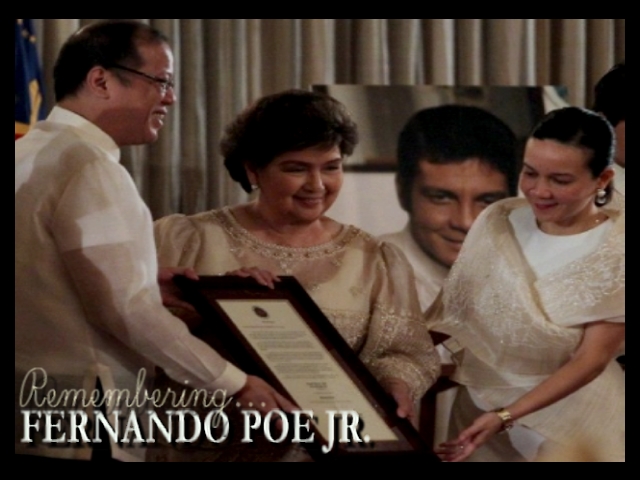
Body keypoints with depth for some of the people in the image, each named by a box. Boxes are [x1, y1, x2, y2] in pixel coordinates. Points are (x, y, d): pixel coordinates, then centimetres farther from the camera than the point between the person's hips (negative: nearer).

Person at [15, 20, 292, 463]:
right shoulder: (88, 166, -15)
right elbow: (125, 310, -20)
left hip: (34, 413, 10)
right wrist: (235, 384, -15)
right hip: (74, 427, -10)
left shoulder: (35, 152, 15)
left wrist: (143, 283, 16)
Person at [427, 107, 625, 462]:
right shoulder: (498, 221, -8)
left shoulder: (617, 252, -19)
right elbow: (450, 304, 3)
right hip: (479, 400, 3)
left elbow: (592, 359, -19)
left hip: (568, 413, -3)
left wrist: (506, 417, -27)